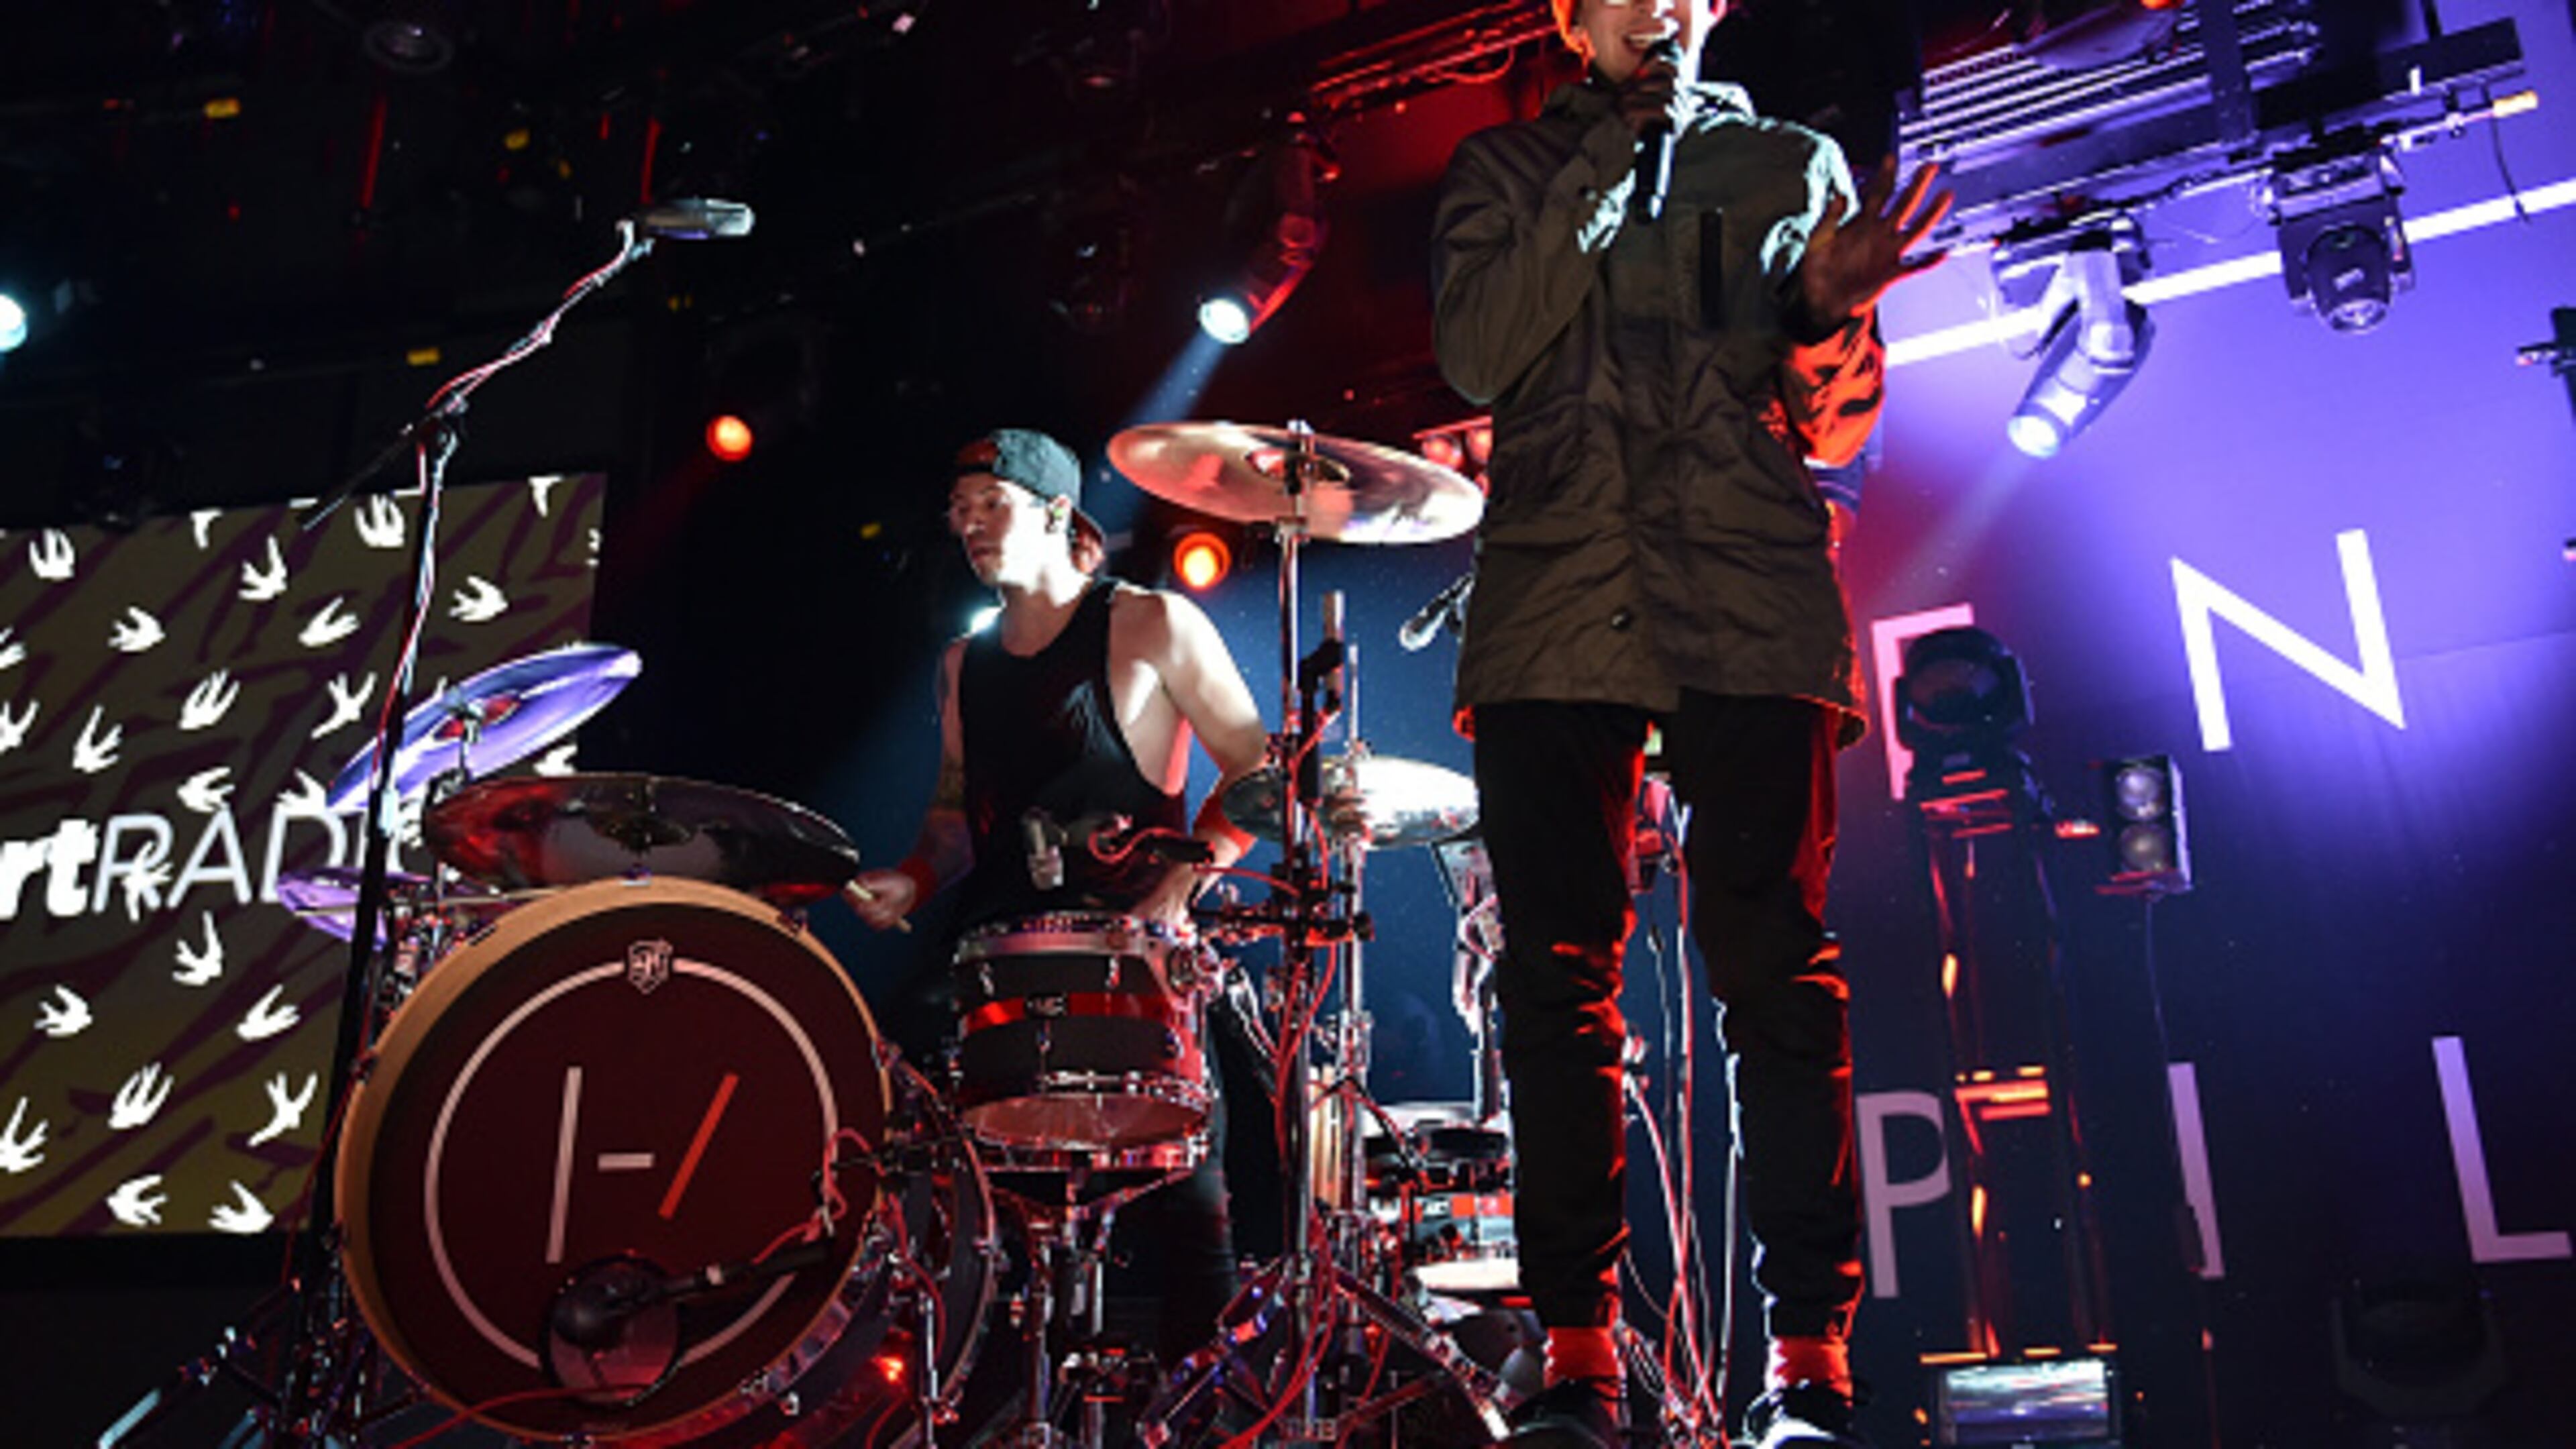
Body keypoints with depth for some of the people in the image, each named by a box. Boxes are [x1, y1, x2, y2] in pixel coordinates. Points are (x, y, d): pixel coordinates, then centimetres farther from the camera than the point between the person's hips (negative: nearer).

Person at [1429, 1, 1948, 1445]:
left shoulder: (1797, 165, 20)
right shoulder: (1505, 170, 21)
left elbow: (1838, 422, 10)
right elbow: (1478, 355, 2)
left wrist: (1831, 310, -13)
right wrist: (1606, 162, 1)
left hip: (1752, 610, 0)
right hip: (1553, 617, 1)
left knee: (1776, 967, -8)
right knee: (1558, 981, -3)